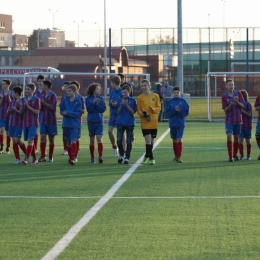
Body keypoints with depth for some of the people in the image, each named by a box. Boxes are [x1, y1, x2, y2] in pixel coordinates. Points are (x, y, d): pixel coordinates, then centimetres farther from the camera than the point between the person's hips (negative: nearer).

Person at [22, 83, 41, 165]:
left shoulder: (36, 99, -7)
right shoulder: (24, 99, 10)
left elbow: (37, 111, -12)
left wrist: (28, 106, -19)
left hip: (33, 123, -6)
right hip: (25, 123, 6)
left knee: (30, 140, -14)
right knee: (30, 141, 10)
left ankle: (26, 158, -19)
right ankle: (34, 158, 18)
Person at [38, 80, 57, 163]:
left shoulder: (53, 95, -7)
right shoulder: (43, 96, 12)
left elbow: (52, 107, -17)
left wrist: (43, 102, -18)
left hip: (51, 120, -5)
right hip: (43, 120, 5)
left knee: (51, 138, 3)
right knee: (42, 136, -7)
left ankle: (50, 157, 11)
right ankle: (42, 156, -7)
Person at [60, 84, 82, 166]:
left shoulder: (78, 101, -7)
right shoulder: (65, 100, 3)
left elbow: (78, 113, -11)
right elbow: (61, 111, 5)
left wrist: (68, 113, -17)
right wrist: (64, 113, -17)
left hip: (75, 124, -4)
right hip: (66, 124, 4)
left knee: (73, 141, -16)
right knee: (68, 142, 11)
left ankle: (73, 158, -15)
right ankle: (70, 157, 25)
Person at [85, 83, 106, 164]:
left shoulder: (101, 99, 3)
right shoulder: (88, 99, -1)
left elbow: (103, 109, -6)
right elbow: (89, 109, -10)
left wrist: (97, 104, -17)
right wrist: (93, 103, -21)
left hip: (99, 121, 0)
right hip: (91, 121, 0)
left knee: (99, 138, -13)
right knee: (92, 140, 7)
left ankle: (100, 156, -18)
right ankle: (92, 158, 16)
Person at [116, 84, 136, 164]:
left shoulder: (132, 101, 0)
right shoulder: (120, 100, 5)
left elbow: (133, 112, -7)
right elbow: (118, 112, 1)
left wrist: (127, 105, -17)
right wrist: (121, 105, -14)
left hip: (130, 123, -1)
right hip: (120, 123, 1)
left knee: (129, 142, 1)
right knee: (119, 140, -6)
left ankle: (127, 157, 9)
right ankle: (121, 155, 16)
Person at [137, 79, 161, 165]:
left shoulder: (155, 96, 2)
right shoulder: (140, 97, 0)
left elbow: (159, 107, 4)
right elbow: (138, 110, 1)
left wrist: (153, 109, -17)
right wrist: (143, 114, -19)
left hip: (154, 122, 2)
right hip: (144, 122, -2)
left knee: (151, 140, 10)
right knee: (148, 140, -13)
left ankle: (147, 156, 30)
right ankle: (151, 158, -5)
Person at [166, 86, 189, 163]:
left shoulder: (183, 101, 0)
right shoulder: (170, 102, 2)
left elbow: (186, 112, -2)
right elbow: (168, 113, -3)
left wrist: (180, 111, -18)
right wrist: (174, 110, -18)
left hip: (181, 123, -2)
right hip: (172, 123, 2)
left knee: (179, 139, -12)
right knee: (174, 140, 11)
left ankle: (179, 157, -12)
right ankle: (176, 156, 25)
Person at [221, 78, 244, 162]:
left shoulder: (238, 94, 0)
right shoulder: (224, 96, -5)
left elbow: (243, 106, -1)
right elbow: (225, 110, -7)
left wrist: (237, 102, -21)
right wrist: (230, 105, -26)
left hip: (238, 120, 2)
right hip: (229, 120, -2)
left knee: (236, 138, 7)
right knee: (229, 137, -14)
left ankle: (235, 155, 20)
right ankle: (230, 156, -13)